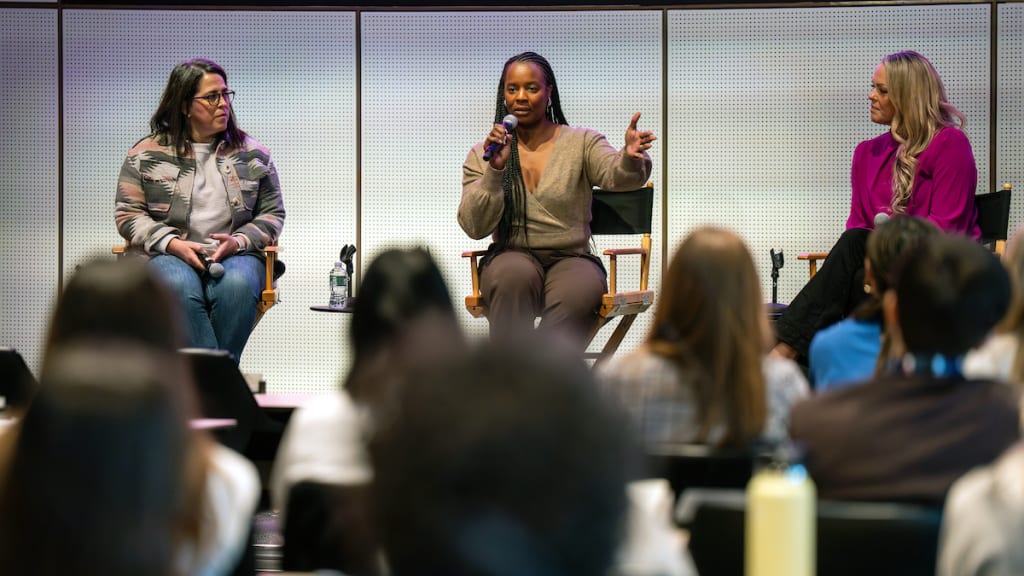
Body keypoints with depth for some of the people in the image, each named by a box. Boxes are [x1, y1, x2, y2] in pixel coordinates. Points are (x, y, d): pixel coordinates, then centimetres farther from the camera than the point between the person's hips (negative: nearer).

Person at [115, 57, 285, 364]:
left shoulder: (253, 154, 15)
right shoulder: (146, 154, 10)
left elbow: (272, 214, 14)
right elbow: (128, 215, 6)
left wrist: (239, 241, -7)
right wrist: (172, 244, -11)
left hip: (235, 256, 1)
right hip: (170, 257, -1)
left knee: (237, 285, -36)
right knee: (179, 288, -38)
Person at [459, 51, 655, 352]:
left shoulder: (582, 143, 8)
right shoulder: (482, 155, 10)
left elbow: (616, 176, -14)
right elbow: (474, 227, -1)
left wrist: (631, 158, -39)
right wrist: (495, 171, -15)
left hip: (571, 257, 0)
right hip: (512, 256, 0)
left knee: (573, 299, -36)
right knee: (516, 278, -37)